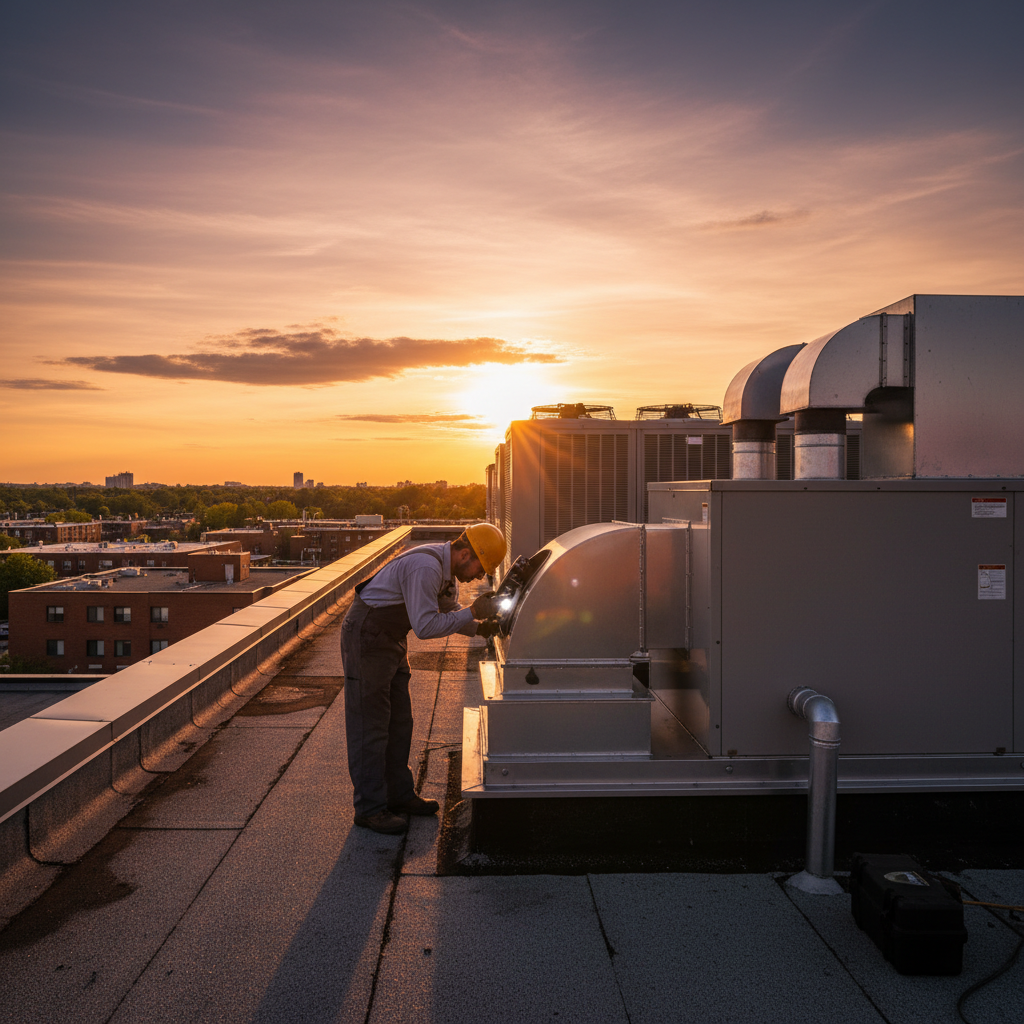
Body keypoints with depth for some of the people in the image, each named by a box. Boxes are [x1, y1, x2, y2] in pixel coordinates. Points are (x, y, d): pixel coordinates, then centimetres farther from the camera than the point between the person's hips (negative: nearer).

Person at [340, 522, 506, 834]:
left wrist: (479, 627, 1)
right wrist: (472, 612, -26)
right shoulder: (425, 567, -28)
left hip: (390, 641, 10)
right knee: (370, 727, -3)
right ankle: (369, 808, 6)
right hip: (366, 638, -10)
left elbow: (449, 612, 16)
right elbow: (425, 626, -31)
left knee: (399, 723, 15)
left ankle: (399, 795, 26)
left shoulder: (447, 570, 4)